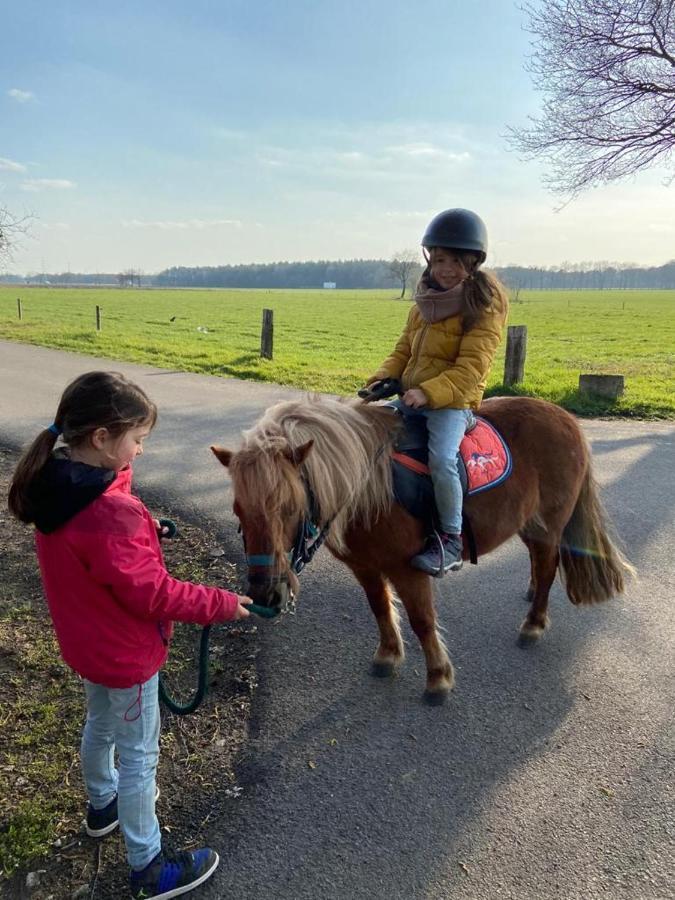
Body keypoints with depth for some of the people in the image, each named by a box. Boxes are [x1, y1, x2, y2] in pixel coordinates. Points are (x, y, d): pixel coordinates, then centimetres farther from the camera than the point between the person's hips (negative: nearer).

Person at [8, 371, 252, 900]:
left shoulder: (54, 485, -9)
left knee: (101, 726, 31)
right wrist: (221, 604, -19)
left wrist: (141, 531, -5)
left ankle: (102, 806, 56)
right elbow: (151, 593, -29)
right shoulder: (108, 514, -37)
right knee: (139, 755, 11)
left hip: (87, 639, 9)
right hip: (125, 652, -8)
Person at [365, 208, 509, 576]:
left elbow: (470, 368, -17)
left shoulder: (484, 306, -8)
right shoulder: (425, 301, 14)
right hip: (411, 397, 8)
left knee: (441, 459, -29)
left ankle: (451, 539, -12)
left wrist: (428, 392, -29)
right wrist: (384, 377, -3)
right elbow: (404, 349, 17)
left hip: (452, 401, -8)